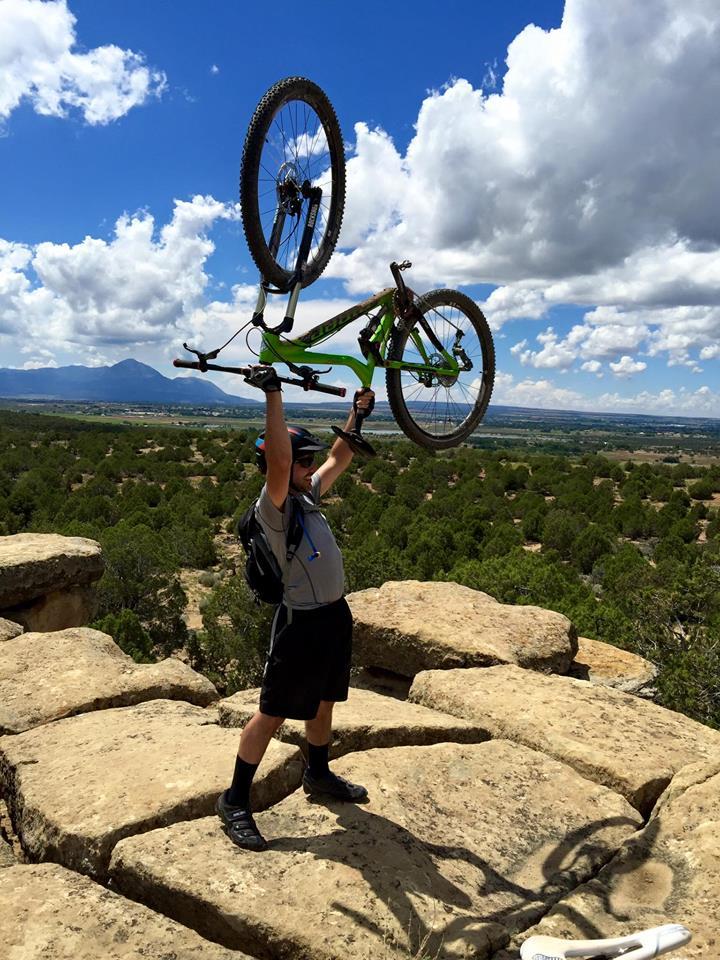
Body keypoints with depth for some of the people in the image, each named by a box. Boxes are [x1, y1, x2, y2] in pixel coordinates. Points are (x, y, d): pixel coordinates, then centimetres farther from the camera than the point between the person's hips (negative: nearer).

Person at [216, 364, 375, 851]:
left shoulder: (308, 496, 7)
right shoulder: (272, 506, -17)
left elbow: (340, 458, 19)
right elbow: (278, 459, -35)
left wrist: (359, 412, 18)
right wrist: (273, 393, -38)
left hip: (336, 613, 8)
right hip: (302, 622, -8)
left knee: (323, 702, 23)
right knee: (273, 713, 3)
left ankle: (319, 775, 44)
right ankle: (235, 800, 19)